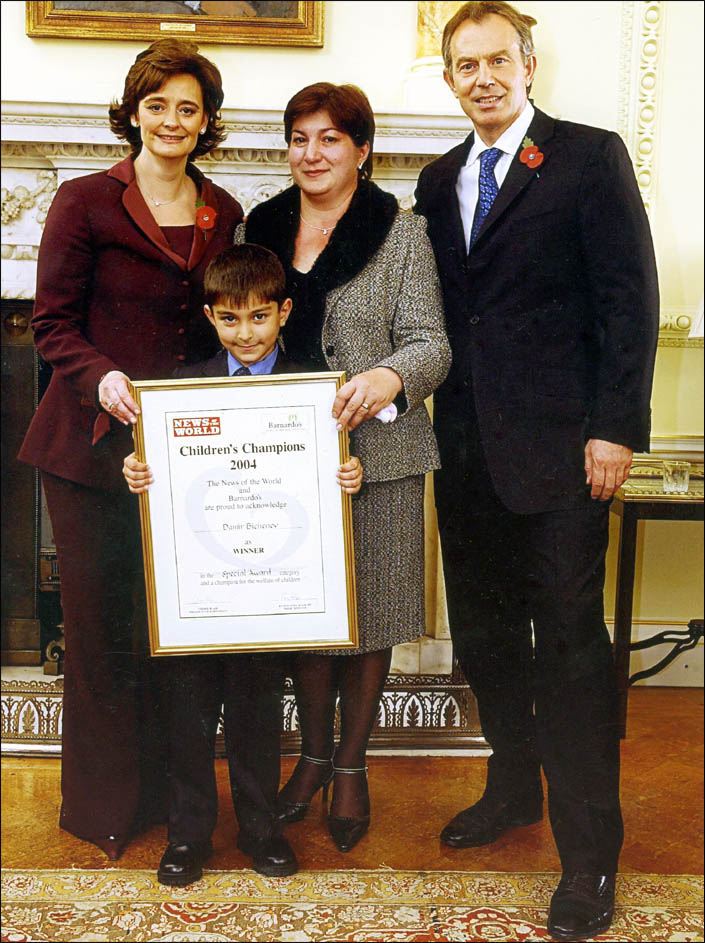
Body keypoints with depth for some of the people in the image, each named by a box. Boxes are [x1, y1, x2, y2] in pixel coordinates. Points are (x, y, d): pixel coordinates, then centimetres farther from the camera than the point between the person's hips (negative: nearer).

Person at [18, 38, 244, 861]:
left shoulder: (223, 214, 12)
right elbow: (54, 322, -3)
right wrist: (102, 378, -22)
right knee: (102, 622, 4)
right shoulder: (85, 202, 0)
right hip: (95, 446, -3)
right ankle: (103, 805, 22)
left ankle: (163, 788, 27)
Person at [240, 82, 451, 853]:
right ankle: (313, 753, 31)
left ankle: (352, 767, 25)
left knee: (367, 611, 6)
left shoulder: (400, 234, 0)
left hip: (376, 453, -3)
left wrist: (389, 377, -28)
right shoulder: (258, 230, 10)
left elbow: (430, 345, -6)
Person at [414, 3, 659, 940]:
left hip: (559, 446, -6)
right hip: (467, 446, 6)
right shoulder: (440, 180, 15)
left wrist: (615, 429, -14)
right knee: (483, 633, 15)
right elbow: (443, 307, 15)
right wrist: (440, 416, 7)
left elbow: (630, 298, -8)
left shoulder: (591, 157, -2)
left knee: (570, 642, -2)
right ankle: (514, 787, 35)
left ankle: (589, 851, 12)